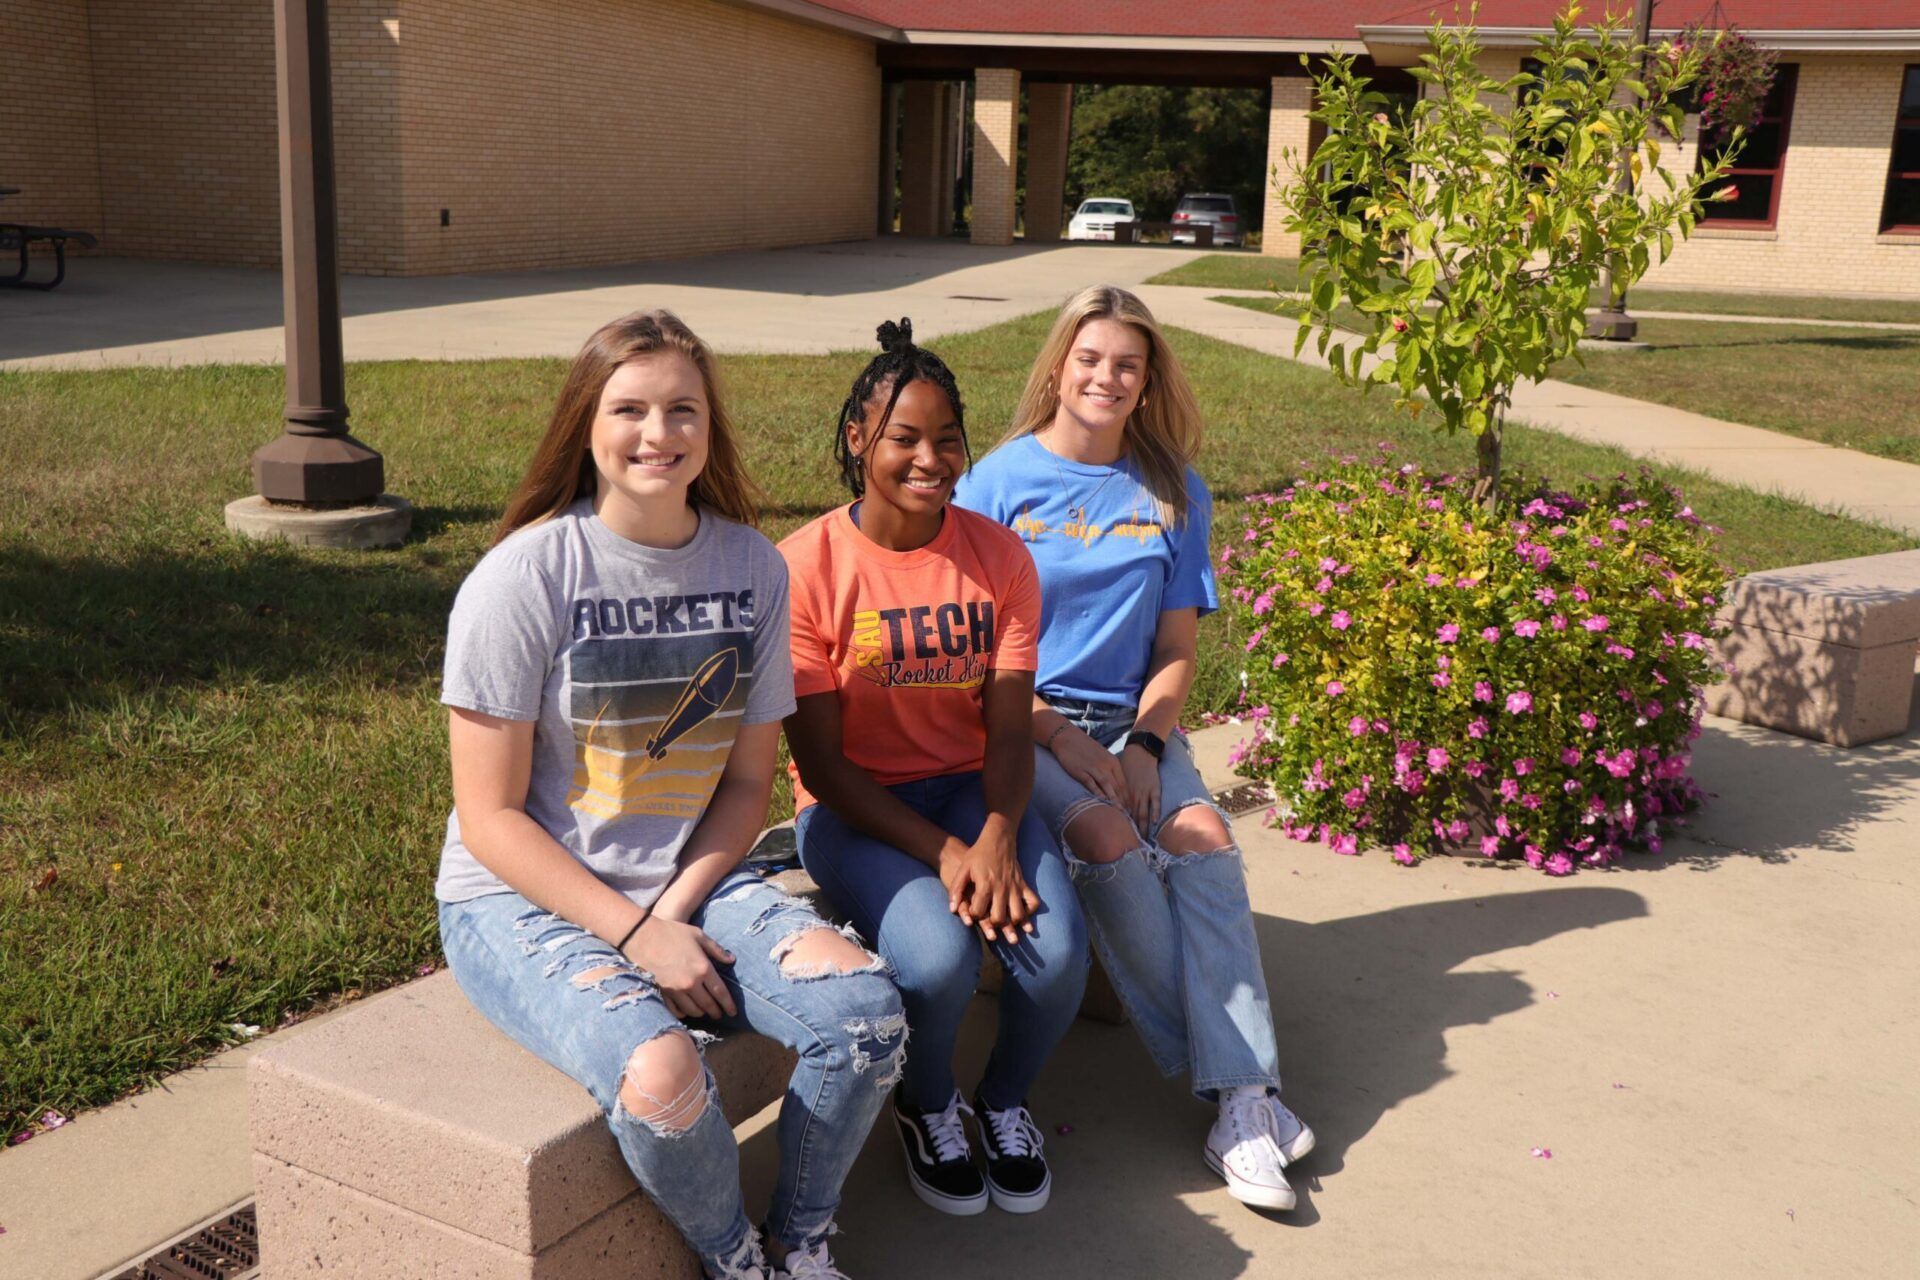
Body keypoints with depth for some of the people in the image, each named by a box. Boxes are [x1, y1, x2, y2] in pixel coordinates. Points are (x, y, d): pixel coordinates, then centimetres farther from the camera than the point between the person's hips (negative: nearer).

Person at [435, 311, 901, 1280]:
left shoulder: (753, 567, 0)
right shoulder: (522, 576, -13)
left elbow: (747, 781, 5)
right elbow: (491, 816, -12)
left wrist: (675, 910, -10)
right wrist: (634, 934, -18)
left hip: (690, 882, 4)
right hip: (523, 899, -4)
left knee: (867, 1013, -20)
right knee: (659, 1078, -32)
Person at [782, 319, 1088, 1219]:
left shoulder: (998, 555, -1)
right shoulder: (806, 565, -13)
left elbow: (1009, 727, -3)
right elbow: (822, 761, -13)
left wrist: (997, 837, -22)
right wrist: (941, 853, -22)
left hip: (971, 789, 3)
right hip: (854, 809, -3)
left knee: (1058, 953, -22)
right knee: (937, 960, -30)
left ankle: (1004, 1100, 13)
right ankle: (927, 1107, 7)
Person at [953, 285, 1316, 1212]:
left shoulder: (1174, 493, 10)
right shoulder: (999, 481, 1)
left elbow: (1177, 649, 8)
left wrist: (1145, 745, -10)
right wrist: (1065, 741, -14)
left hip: (1134, 723, 3)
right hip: (1023, 727, -2)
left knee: (1203, 833, -27)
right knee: (1106, 838, -31)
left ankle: (1242, 1099, -29)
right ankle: (1231, 1081, -20)